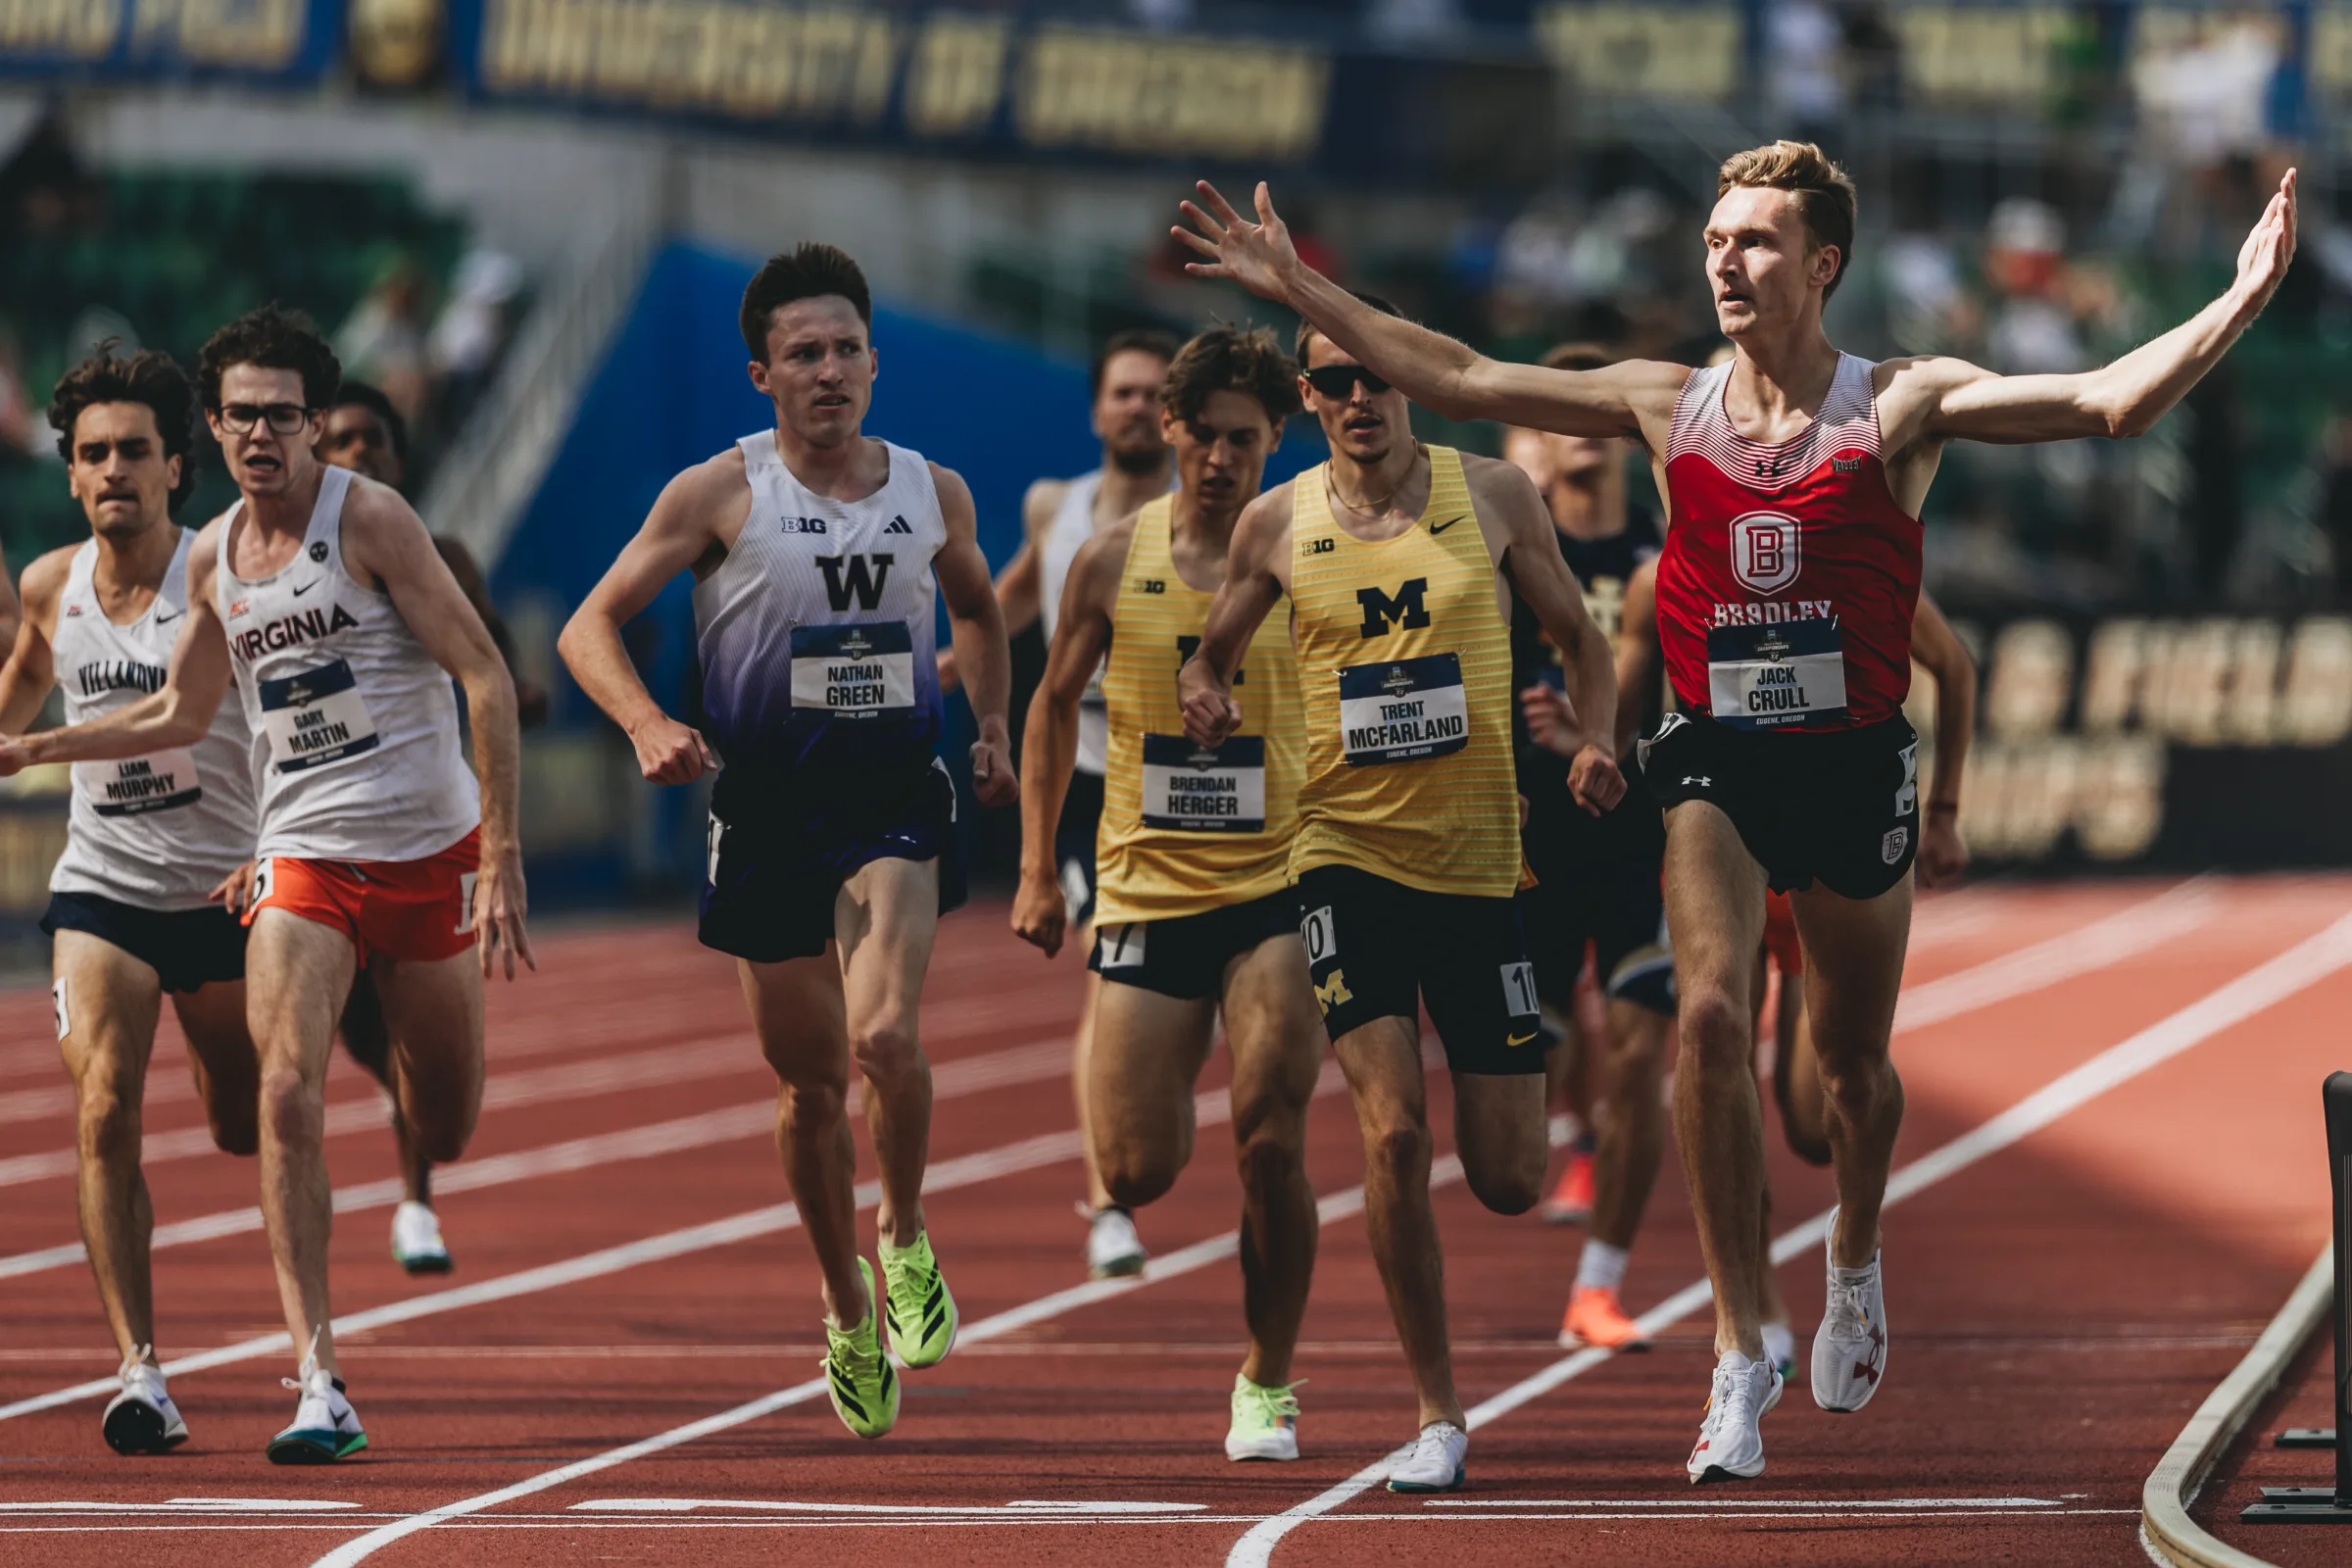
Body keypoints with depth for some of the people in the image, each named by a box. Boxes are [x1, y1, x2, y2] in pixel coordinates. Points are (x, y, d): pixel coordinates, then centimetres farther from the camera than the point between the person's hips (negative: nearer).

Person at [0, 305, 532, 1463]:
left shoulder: (368, 519, -10)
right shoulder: (214, 558, 7)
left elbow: (486, 678, -11)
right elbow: (180, 714, 25)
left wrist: (503, 858, -17)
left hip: (426, 851, -3)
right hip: (303, 858, 3)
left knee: (446, 1131, 7)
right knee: (289, 1095, -19)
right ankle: (319, 1387, -20)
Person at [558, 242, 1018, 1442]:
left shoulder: (934, 494, 4)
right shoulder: (721, 494, -6)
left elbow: (977, 611, 26)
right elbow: (590, 629, -6)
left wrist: (993, 729, 11)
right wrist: (647, 725, -24)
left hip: (896, 800, 0)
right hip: (768, 809, 0)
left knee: (882, 1036, -23)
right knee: (809, 1080, 7)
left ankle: (906, 1240, 4)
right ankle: (848, 1314, 29)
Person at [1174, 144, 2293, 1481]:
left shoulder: (1903, 407, -4)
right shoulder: (1668, 407, 3)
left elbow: (2112, 403, -13)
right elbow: (1459, 380, 8)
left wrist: (2241, 306, -25)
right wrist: (1301, 292, 6)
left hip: (1855, 763, -1)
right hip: (1718, 765, 1)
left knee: (1854, 1058, 13)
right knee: (1713, 1015, -21)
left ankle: (1856, 1263, 47)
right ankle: (1742, 1354, -18)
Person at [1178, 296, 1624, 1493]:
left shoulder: (1492, 495, 1)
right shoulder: (1278, 524, 2)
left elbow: (1580, 639, 10)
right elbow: (1212, 655, 15)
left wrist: (1598, 743, -9)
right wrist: (1207, 699, -8)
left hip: (1480, 856, 1)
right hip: (1347, 848, 0)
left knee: (1510, 1183, 1)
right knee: (1394, 1130, -18)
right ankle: (1437, 1413, -4)